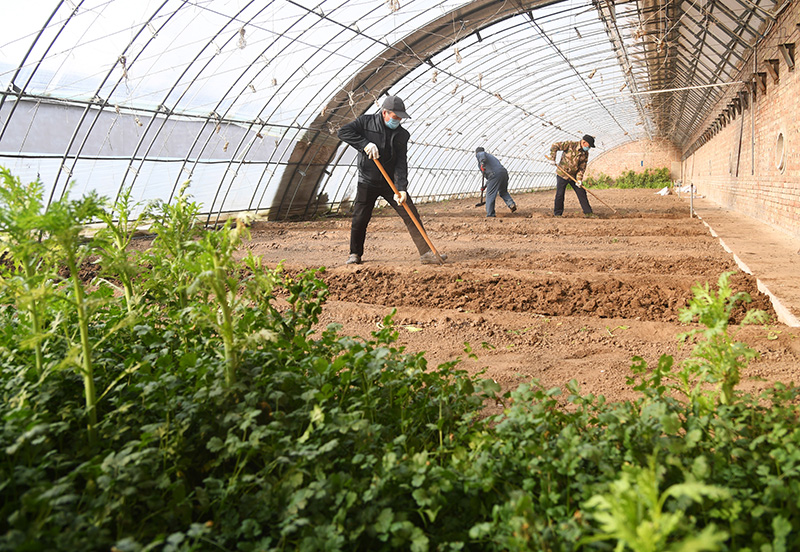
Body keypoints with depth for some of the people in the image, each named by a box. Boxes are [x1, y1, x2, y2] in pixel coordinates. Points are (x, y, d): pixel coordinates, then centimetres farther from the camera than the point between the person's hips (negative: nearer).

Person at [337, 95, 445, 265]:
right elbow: (343, 132, -13)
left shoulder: (402, 134, -1)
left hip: (391, 183, 2)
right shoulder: (366, 122, -4)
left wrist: (401, 188, -22)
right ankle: (355, 254, 21)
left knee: (412, 216, -6)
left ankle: (426, 253, -3)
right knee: (359, 219, -1)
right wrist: (365, 144, -25)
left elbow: (401, 163, -9)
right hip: (367, 183, -2)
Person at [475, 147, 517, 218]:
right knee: (503, 192, 27)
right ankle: (511, 204, 6)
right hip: (504, 173, 8)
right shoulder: (490, 155, 36)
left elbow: (482, 154, -13)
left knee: (490, 194, -1)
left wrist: (482, 163, -30)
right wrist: (486, 185, 39)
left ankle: (490, 214, -2)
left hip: (495, 175, -8)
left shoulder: (479, 154, 13)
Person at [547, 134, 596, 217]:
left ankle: (588, 212, 13)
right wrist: (552, 158, -25)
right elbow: (555, 146, -18)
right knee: (560, 194, -4)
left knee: (581, 193, 5)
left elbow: (582, 167, 0)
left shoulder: (585, 153, 0)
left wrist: (579, 179, -12)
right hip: (562, 174, -5)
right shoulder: (570, 145, -17)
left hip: (574, 176, 5)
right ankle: (557, 214, 10)